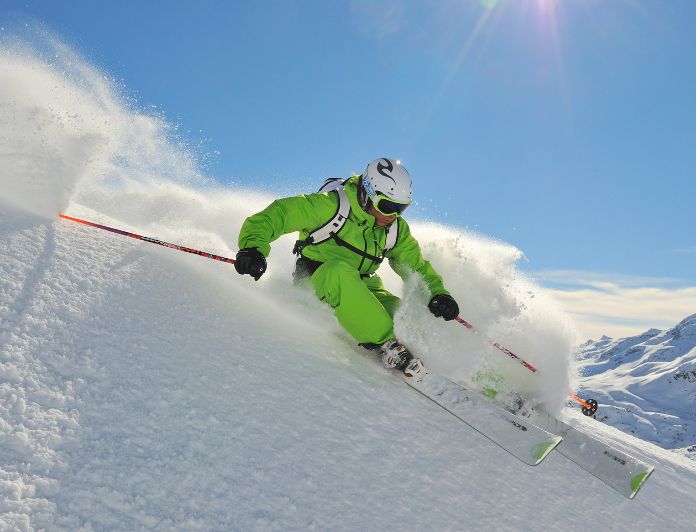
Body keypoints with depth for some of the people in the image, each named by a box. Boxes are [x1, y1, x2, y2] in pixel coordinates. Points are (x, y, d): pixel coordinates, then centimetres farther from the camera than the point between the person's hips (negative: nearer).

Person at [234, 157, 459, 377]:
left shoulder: (396, 229, 2)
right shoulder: (331, 205, -17)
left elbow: (417, 266, 11)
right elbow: (277, 214, -20)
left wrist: (438, 293, -7)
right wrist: (253, 248, -36)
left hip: (360, 287, 5)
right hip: (315, 280, -5)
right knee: (339, 271, -39)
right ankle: (386, 344, -39)